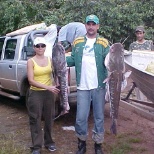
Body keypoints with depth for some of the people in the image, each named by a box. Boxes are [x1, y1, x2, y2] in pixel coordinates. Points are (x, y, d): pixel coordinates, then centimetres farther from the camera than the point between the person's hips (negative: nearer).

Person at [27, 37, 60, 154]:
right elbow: (31, 80, -15)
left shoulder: (50, 60, 4)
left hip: (49, 93, 3)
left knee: (49, 118, 12)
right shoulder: (31, 61, -7)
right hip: (35, 93, -3)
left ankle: (49, 142, 28)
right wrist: (47, 87, -23)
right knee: (35, 120, 2)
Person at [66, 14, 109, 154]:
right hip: (82, 87, 1)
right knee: (81, 117, 5)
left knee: (99, 117, 10)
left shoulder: (103, 43, 1)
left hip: (99, 86, -1)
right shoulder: (77, 42, 8)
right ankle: (82, 143, 26)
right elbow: (72, 60, 4)